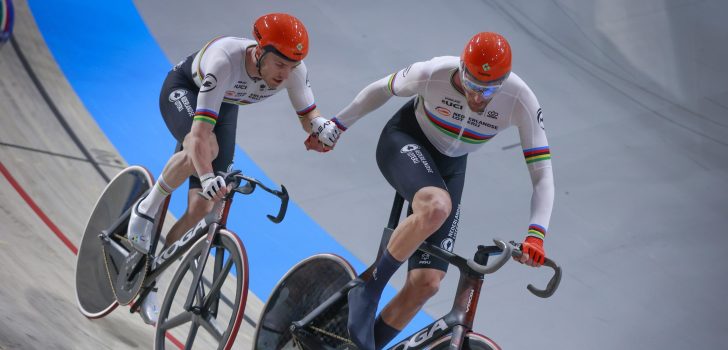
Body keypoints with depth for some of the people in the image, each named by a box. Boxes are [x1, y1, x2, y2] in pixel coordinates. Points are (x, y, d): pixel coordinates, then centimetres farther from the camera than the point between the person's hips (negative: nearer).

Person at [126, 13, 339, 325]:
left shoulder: (294, 70, -29)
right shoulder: (225, 61, -44)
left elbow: (307, 114, -13)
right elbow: (201, 132, -49)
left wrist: (319, 124, -38)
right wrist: (208, 178, -65)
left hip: (224, 106, 5)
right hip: (183, 90, -5)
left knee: (202, 208, -5)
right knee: (207, 148, -40)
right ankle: (147, 209, -15)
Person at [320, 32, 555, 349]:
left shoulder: (520, 101, -25)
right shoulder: (433, 74, -28)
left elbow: (542, 173, -24)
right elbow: (381, 90, -8)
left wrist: (535, 234, -37)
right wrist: (337, 125, 4)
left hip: (448, 167, 3)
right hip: (403, 143, -3)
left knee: (427, 283, -9)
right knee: (436, 207, -40)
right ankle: (367, 290, -23)